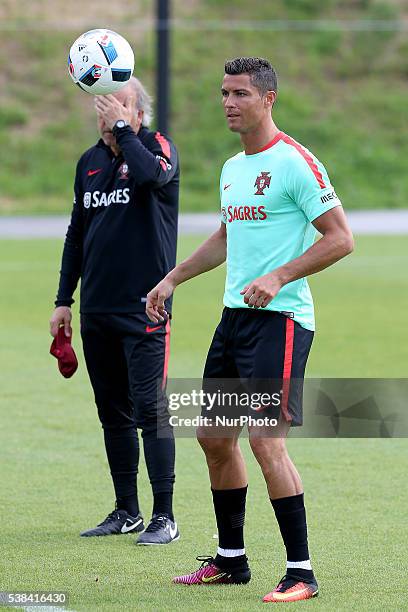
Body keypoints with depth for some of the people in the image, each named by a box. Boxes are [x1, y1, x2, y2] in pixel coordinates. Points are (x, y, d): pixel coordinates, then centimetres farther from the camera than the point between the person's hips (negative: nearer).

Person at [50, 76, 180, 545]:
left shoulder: (158, 148, -5)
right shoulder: (90, 162, 13)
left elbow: (152, 174, -31)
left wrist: (122, 129, -19)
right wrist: (64, 300, 16)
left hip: (144, 308, -6)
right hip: (96, 309, 6)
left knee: (150, 410, -8)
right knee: (113, 413, 10)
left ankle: (164, 518, -4)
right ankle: (126, 513, 19)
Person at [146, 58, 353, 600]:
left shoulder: (295, 163, -11)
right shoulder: (232, 168, 15)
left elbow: (340, 238, -14)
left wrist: (277, 278, -22)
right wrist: (173, 279, 30)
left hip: (280, 318, -9)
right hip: (235, 314, 9)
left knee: (266, 438, -16)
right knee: (214, 435, 11)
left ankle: (301, 573, -11)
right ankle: (231, 559, 25)